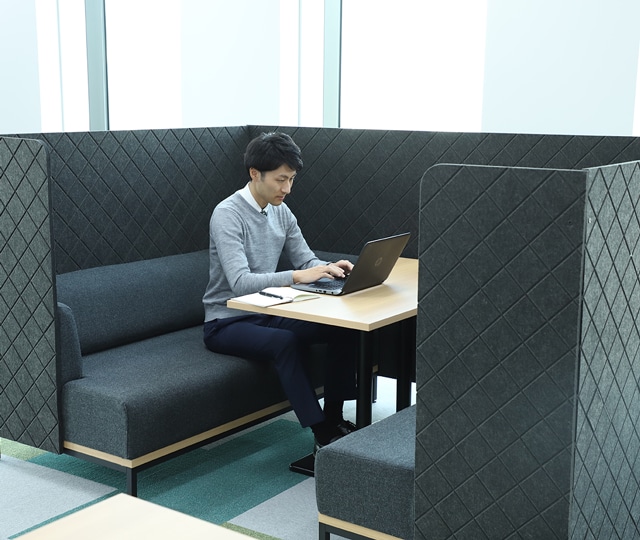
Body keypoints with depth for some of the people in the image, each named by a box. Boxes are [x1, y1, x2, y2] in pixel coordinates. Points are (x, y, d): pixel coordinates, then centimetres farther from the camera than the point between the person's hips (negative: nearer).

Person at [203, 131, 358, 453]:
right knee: (284, 342, -36)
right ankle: (322, 434, -29)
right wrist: (297, 276, -36)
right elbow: (240, 283, -30)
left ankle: (333, 418, -4)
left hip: (268, 312, 7)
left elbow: (306, 259, 10)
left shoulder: (281, 212, 4)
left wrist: (329, 268, -13)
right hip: (227, 322, -7)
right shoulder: (227, 215, -20)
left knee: (344, 328, -12)